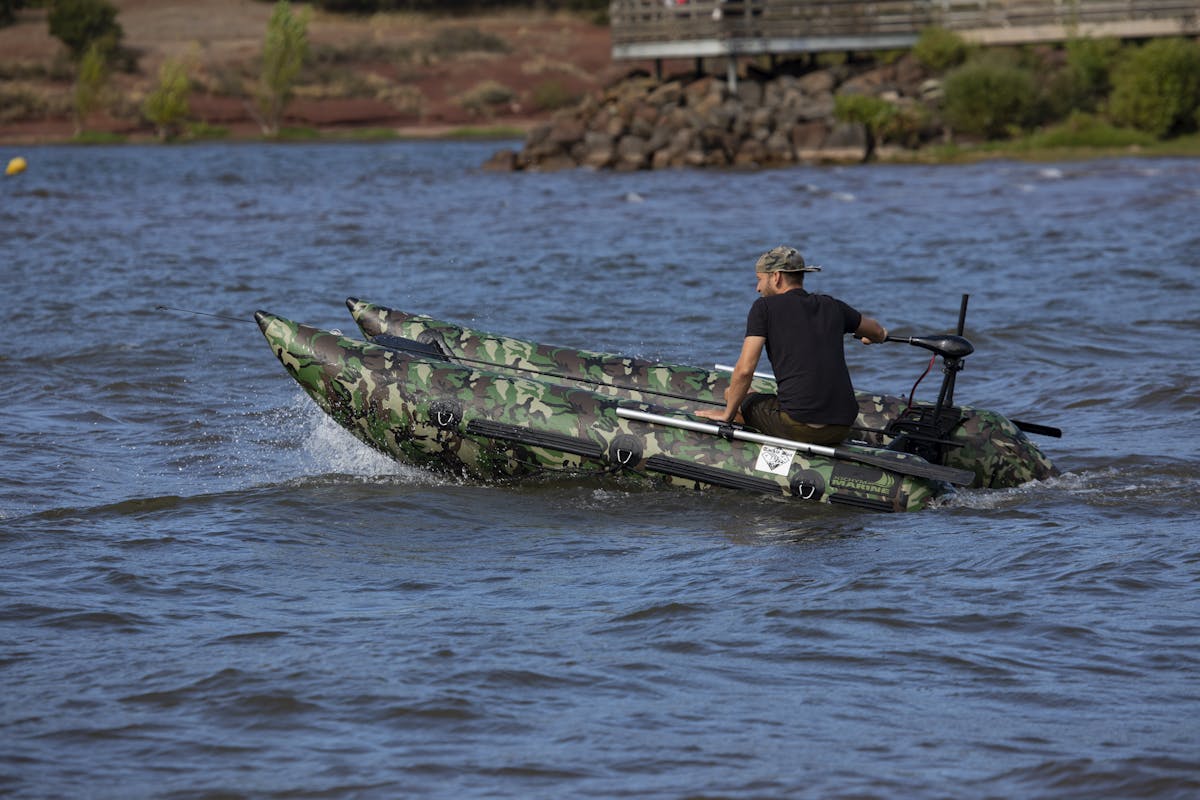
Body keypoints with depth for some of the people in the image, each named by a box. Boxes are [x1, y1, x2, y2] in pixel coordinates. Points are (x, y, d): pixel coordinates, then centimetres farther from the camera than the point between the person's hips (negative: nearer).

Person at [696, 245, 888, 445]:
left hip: (798, 426, -5)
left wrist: (728, 414, 11)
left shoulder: (764, 307, 2)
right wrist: (879, 334, 59)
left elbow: (745, 370, -4)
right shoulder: (832, 307, 15)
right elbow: (878, 333, 34)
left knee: (733, 394, 22)